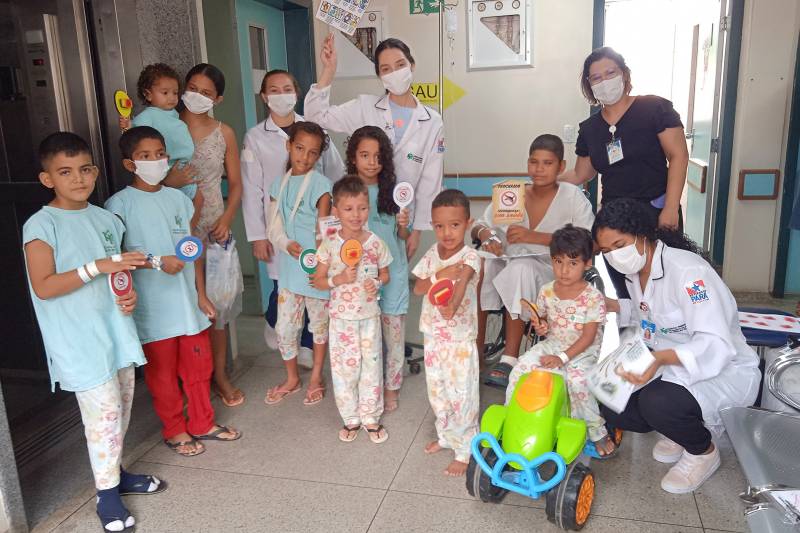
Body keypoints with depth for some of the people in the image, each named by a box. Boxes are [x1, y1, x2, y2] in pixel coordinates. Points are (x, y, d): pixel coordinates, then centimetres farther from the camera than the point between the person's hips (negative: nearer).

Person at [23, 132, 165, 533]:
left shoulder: (106, 219, 8)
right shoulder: (41, 225, -11)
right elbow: (43, 286, -18)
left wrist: (130, 293, -1)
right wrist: (97, 267, -26)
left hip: (116, 331, 6)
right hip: (79, 342, -6)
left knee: (120, 411, 16)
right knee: (104, 414, -1)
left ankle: (113, 471, 36)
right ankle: (107, 493, 17)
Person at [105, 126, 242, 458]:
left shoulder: (179, 198, 6)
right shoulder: (120, 204, -8)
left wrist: (201, 294, 9)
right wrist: (156, 262, -23)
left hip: (188, 302, 5)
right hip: (153, 309, -4)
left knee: (198, 366, 15)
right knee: (162, 374, 10)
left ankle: (203, 423, 33)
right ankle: (174, 431, 29)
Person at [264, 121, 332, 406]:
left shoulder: (320, 184, -10)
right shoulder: (280, 184, 6)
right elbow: (274, 225, 3)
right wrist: (287, 244, -16)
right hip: (288, 266, 4)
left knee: (319, 324, 12)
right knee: (284, 327, 11)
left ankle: (316, 378, 31)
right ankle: (292, 378, 32)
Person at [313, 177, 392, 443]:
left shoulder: (376, 243, -5)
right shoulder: (330, 244, -8)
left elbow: (385, 274, 8)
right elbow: (318, 281, -2)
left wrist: (376, 283, -13)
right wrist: (339, 279, -20)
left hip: (369, 314, 1)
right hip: (341, 316, 0)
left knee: (371, 364, 9)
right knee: (344, 366, 9)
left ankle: (371, 417, 26)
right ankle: (351, 418, 26)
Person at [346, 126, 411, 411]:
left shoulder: (392, 190, -2)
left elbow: (403, 236, 4)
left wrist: (404, 225, -16)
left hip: (392, 269, 0)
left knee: (393, 329, 8)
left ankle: (391, 387, 24)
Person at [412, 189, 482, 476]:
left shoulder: (470, 256, -16)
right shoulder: (432, 254, 2)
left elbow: (461, 283, -35)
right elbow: (417, 288, -2)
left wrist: (451, 305, -55)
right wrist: (439, 275, -20)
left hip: (460, 338, -6)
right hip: (433, 335, 6)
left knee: (461, 395, 1)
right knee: (436, 391, 20)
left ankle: (465, 450, 17)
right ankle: (446, 435, 40)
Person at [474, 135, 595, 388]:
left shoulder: (572, 196, -2)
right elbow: (479, 226, 10)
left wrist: (534, 236, -23)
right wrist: (484, 233, -17)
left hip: (552, 273, -3)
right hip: (508, 267, 3)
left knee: (521, 268, -35)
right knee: (478, 267, -27)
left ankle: (510, 360, -28)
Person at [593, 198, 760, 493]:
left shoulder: (687, 270, -26)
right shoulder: (634, 272, 0)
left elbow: (717, 345, -35)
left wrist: (663, 358, -53)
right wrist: (615, 308, 1)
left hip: (726, 370, -8)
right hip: (672, 367, 8)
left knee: (657, 402, -35)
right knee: (610, 406, -7)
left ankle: (703, 452, -1)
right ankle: (686, 425, 15)